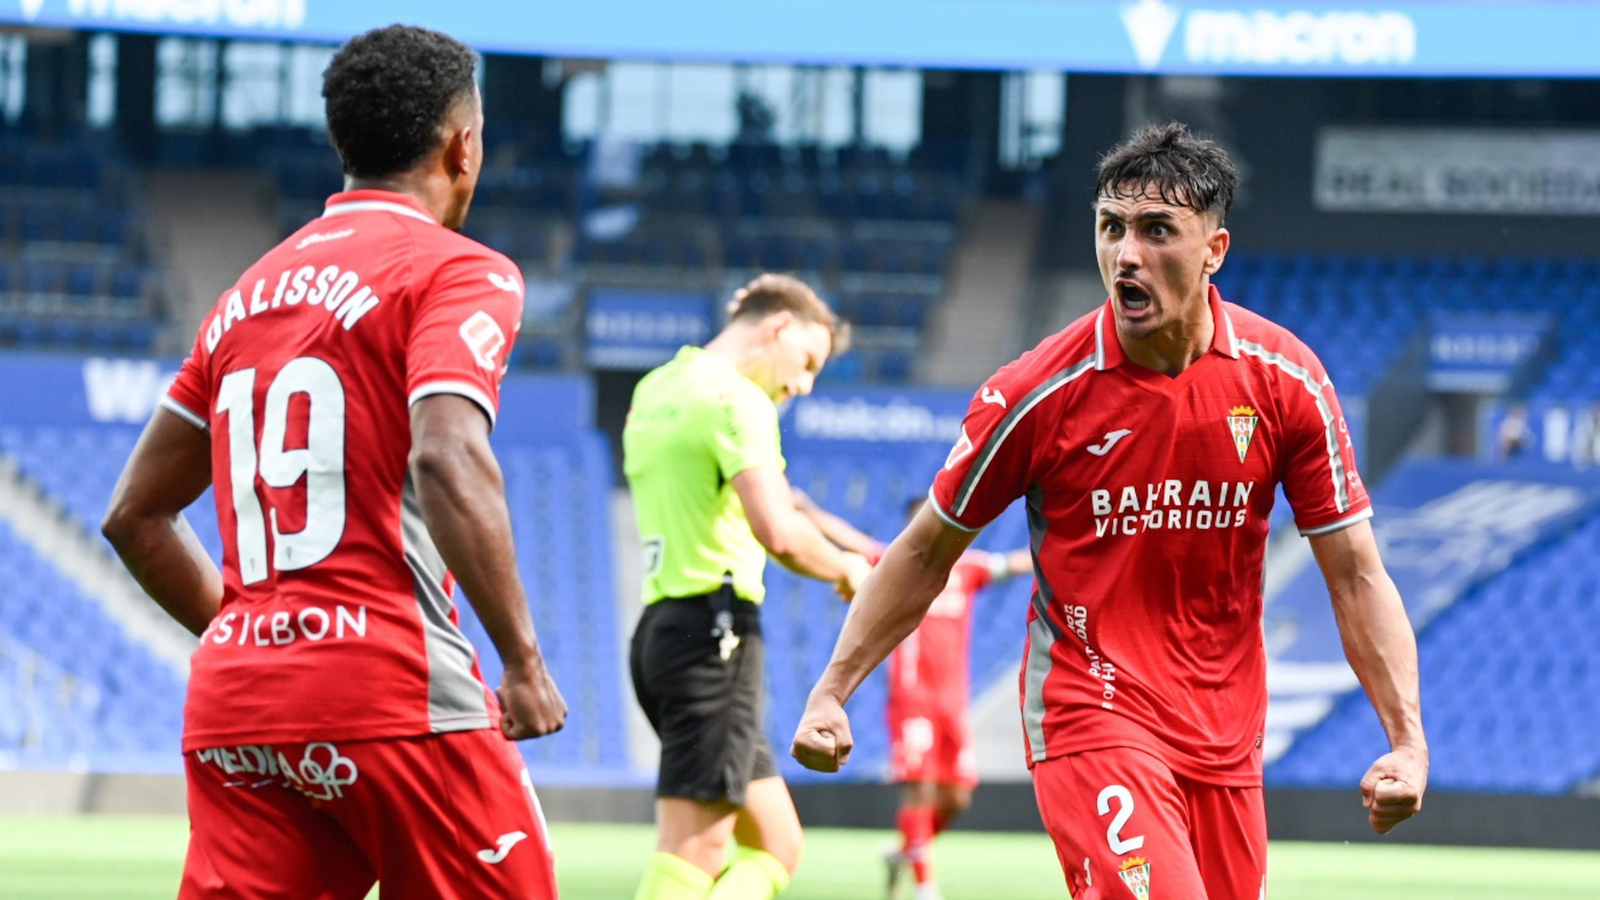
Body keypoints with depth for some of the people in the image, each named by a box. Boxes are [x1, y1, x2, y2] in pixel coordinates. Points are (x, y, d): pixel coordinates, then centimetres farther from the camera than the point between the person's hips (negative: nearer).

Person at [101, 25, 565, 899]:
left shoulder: (246, 296, 19)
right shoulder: (458, 271, -2)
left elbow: (135, 516, 21)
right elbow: (450, 464, -19)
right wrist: (522, 661, -15)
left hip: (229, 705, 6)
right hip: (394, 697, -6)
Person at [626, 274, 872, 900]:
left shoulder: (656, 389, 19)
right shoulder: (737, 399, -9)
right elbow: (778, 533, -20)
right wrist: (844, 568, -3)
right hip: (714, 628, -9)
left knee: (776, 848, 11)